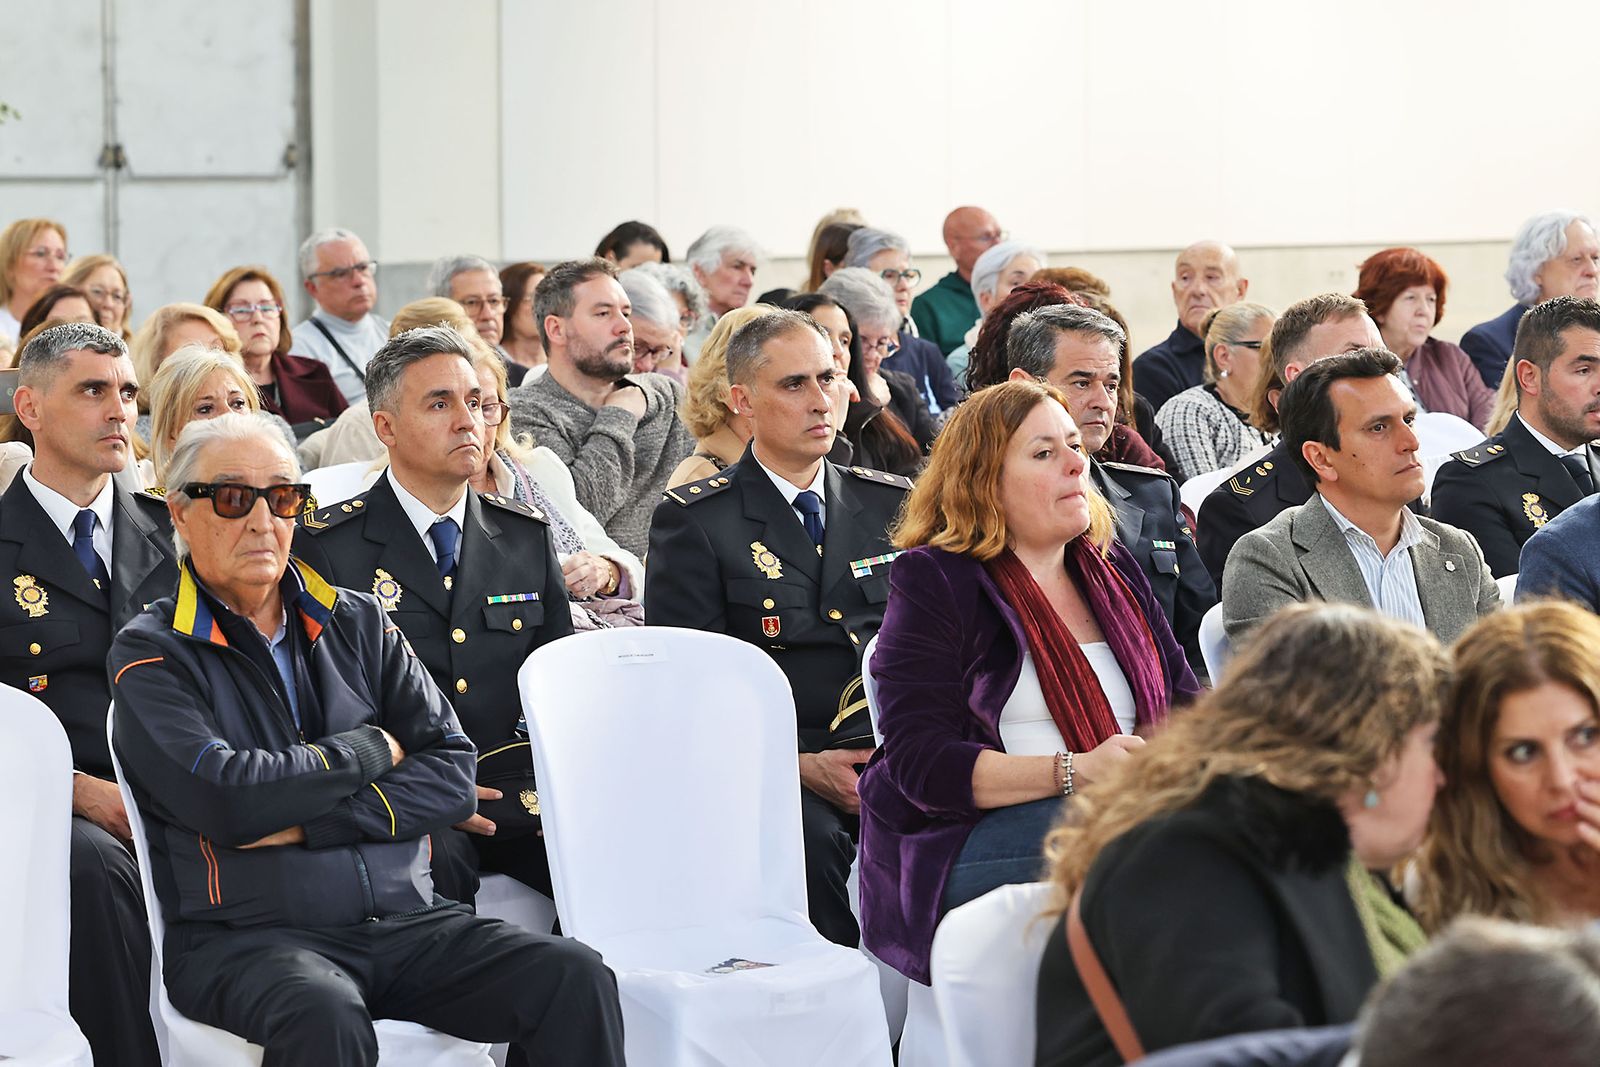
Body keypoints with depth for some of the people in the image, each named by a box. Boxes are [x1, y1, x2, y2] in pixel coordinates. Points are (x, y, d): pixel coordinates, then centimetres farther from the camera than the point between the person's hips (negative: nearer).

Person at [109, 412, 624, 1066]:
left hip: (405, 920, 5)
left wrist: (308, 823, -8)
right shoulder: (150, 655, 2)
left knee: (575, 978, -19)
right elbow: (226, 799, -14)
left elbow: (451, 776, 5)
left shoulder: (359, 625, 16)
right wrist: (370, 750, 0)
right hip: (245, 934, -4)